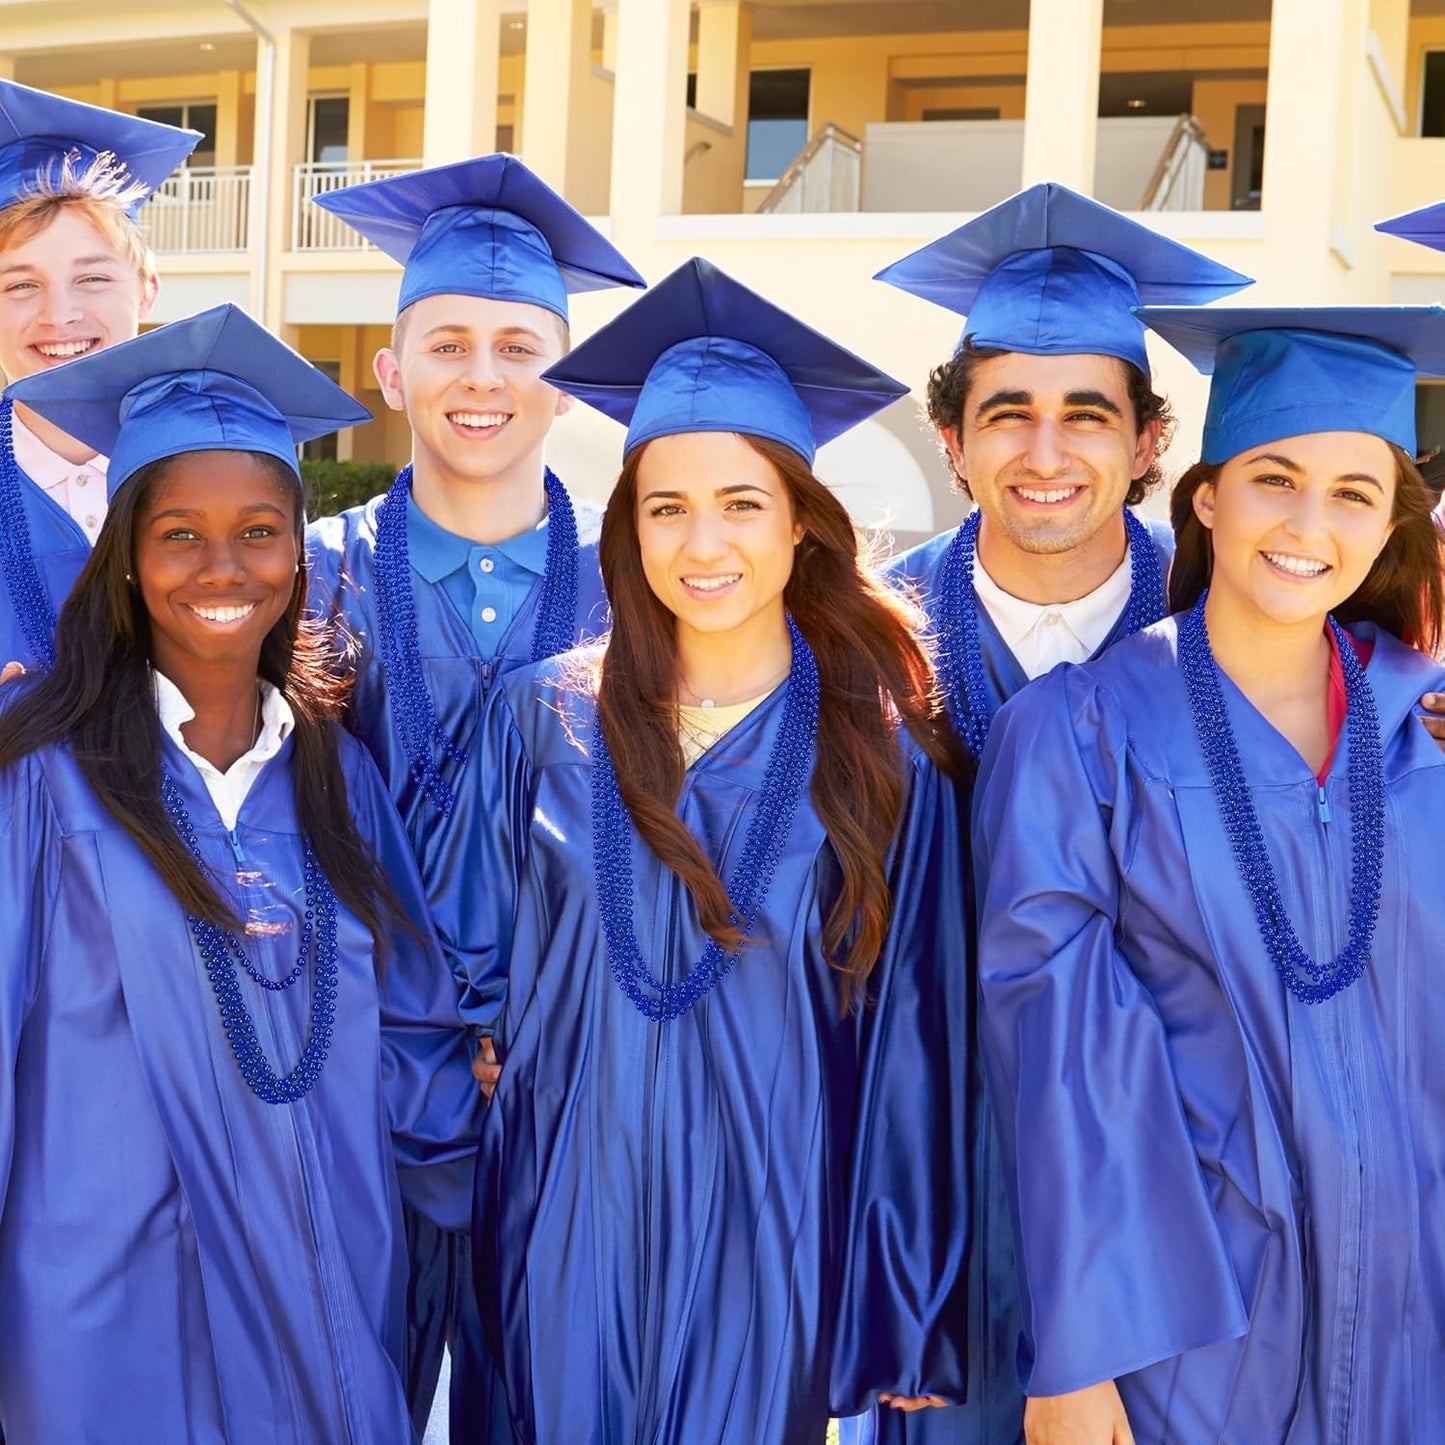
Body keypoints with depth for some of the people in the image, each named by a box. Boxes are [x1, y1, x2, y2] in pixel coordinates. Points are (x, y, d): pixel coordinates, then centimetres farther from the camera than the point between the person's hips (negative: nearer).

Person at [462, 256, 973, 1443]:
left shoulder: (882, 756, -6)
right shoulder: (540, 720, -2)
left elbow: (911, 1039, -3)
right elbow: (486, 971, 8)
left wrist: (911, 1316, -2)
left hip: (768, 1242, -1)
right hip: (569, 1232, 2)